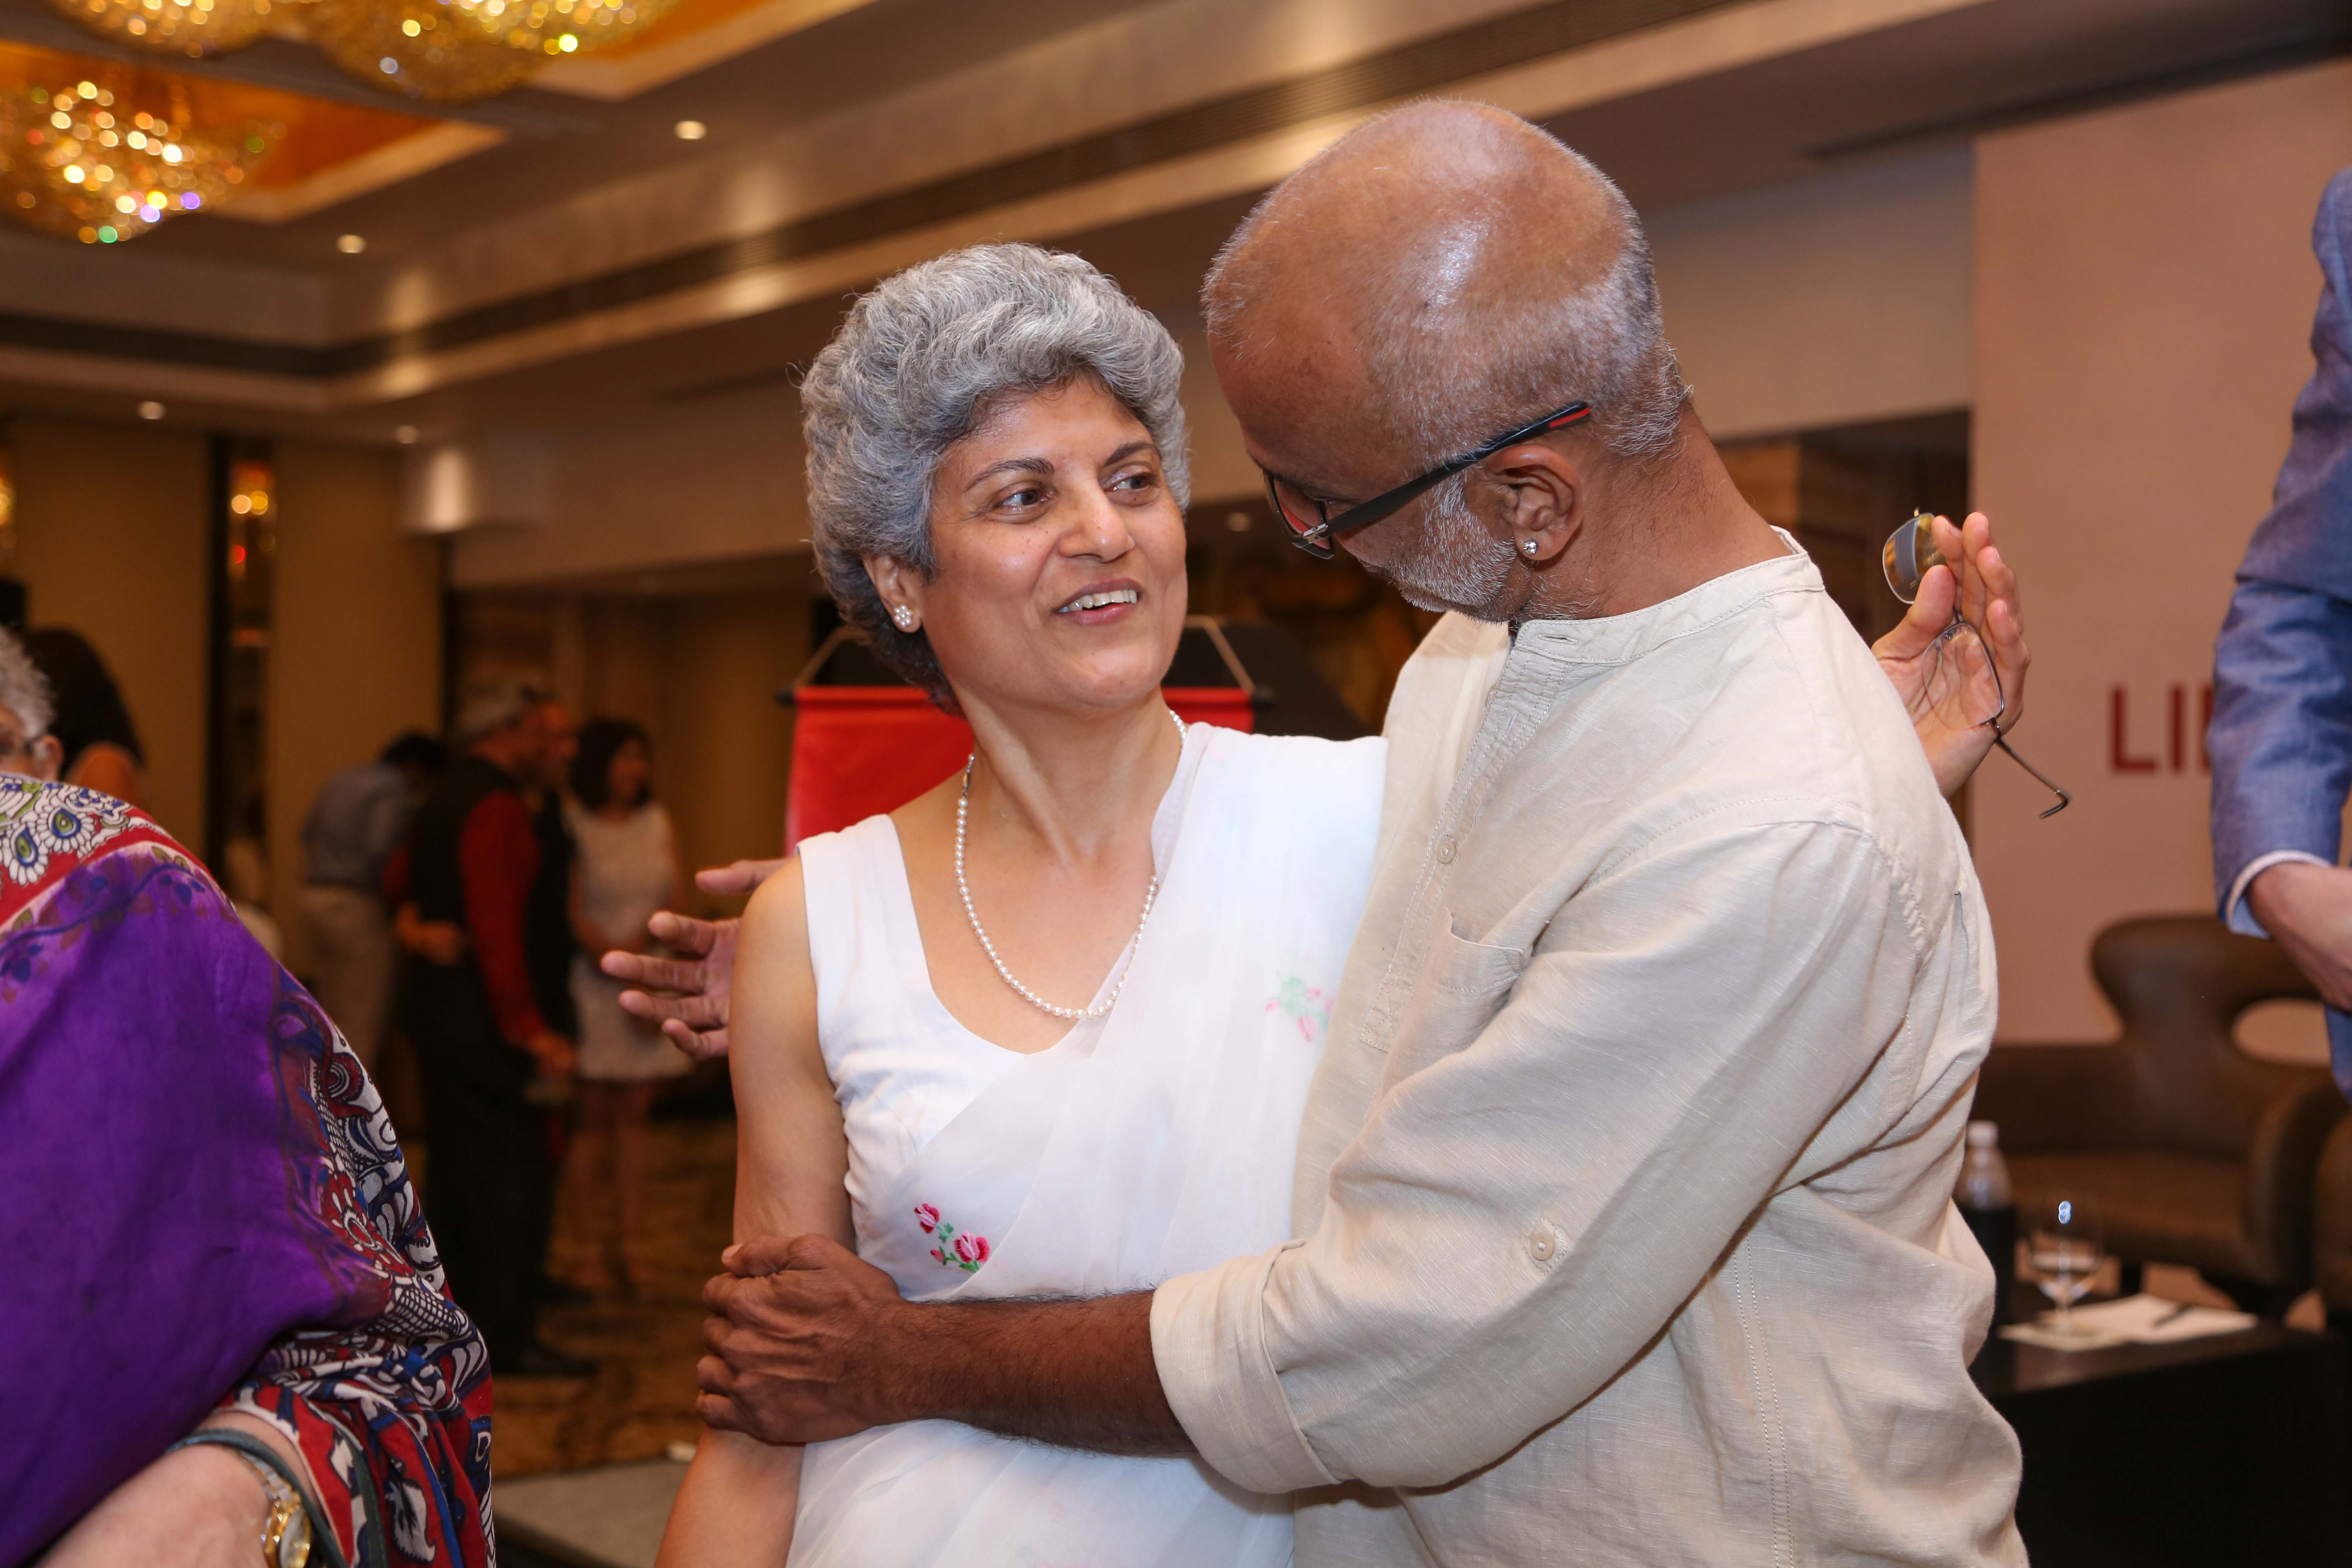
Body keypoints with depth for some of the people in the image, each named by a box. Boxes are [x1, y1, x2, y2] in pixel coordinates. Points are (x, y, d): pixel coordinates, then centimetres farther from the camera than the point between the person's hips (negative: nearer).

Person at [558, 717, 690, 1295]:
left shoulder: (656, 820, 13)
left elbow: (678, 896, 9)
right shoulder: (571, 824, -5)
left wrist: (647, 938, -8)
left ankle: (628, 1246, 8)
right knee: (592, 1117, -3)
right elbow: (573, 914, -8)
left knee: (634, 1114, 5)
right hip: (593, 983, -5)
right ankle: (588, 1249, 1)